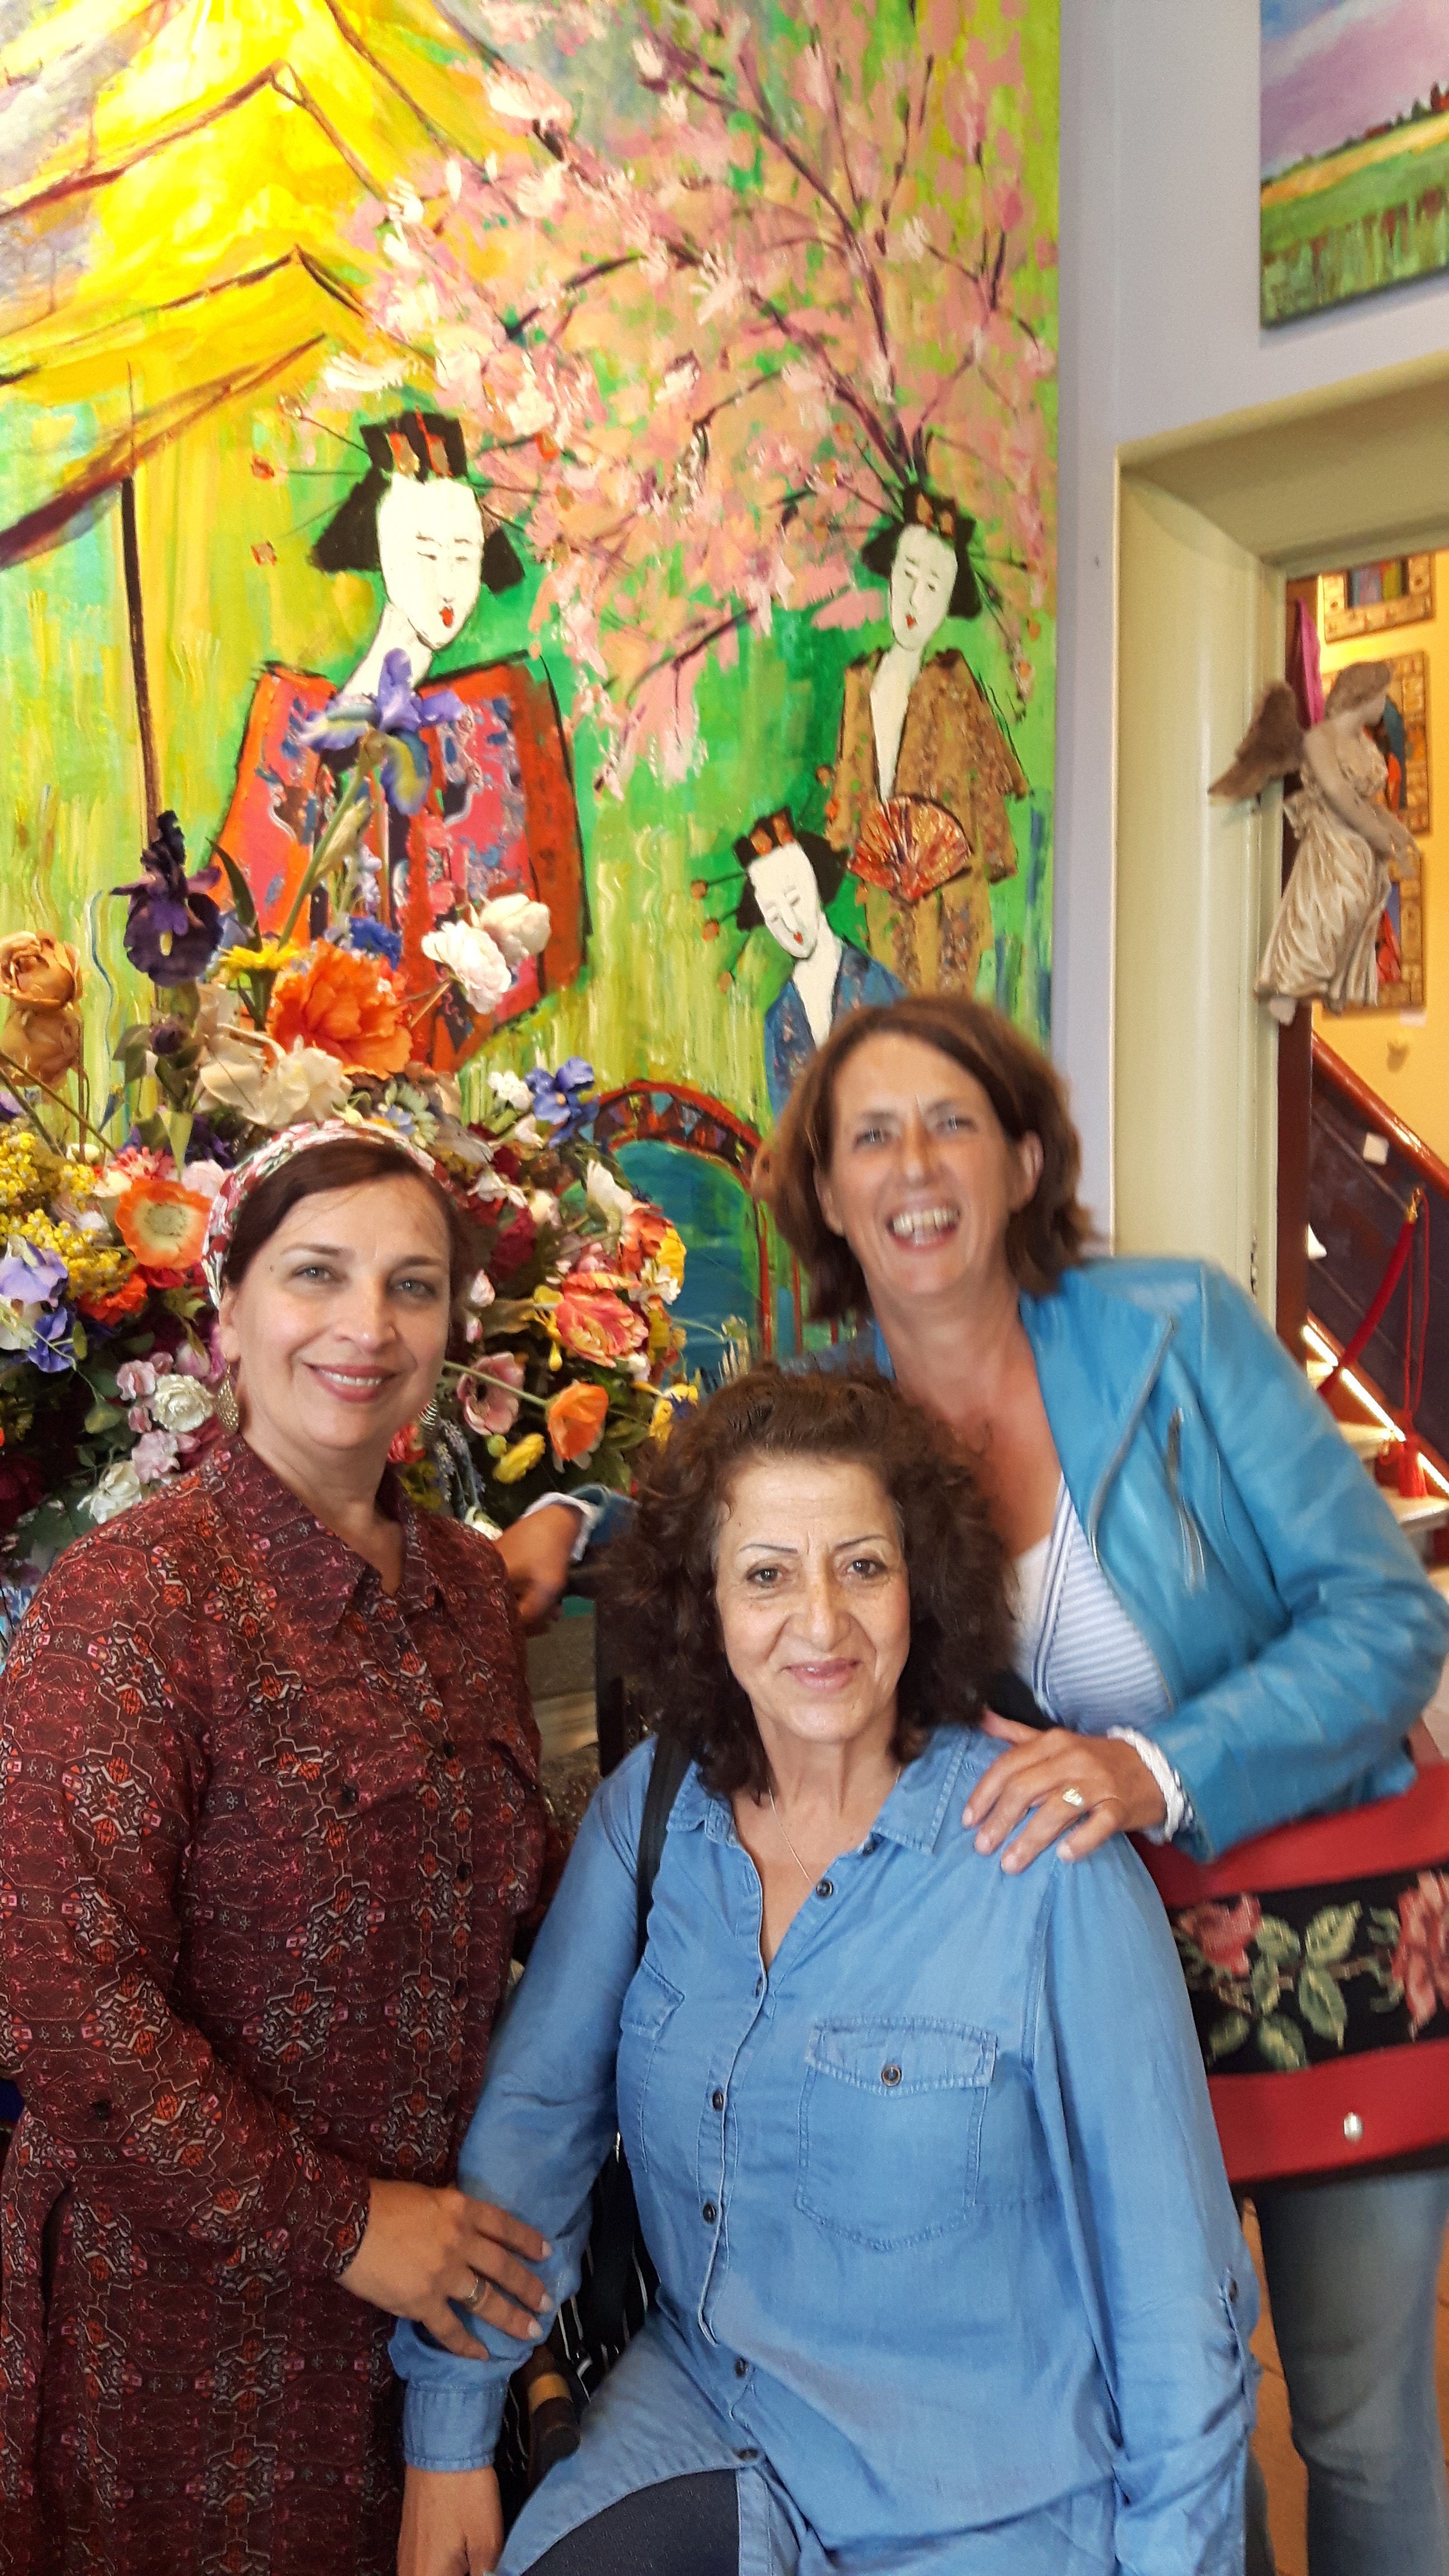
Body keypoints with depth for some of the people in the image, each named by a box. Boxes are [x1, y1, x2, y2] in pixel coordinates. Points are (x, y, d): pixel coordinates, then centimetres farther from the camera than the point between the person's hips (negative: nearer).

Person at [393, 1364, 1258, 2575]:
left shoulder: (1050, 1861, -19)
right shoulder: (648, 1810, -6)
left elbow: (1169, 2271, -12)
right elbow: (531, 2117, 1)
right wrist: (448, 2435, 0)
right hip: (697, 2419, 4)